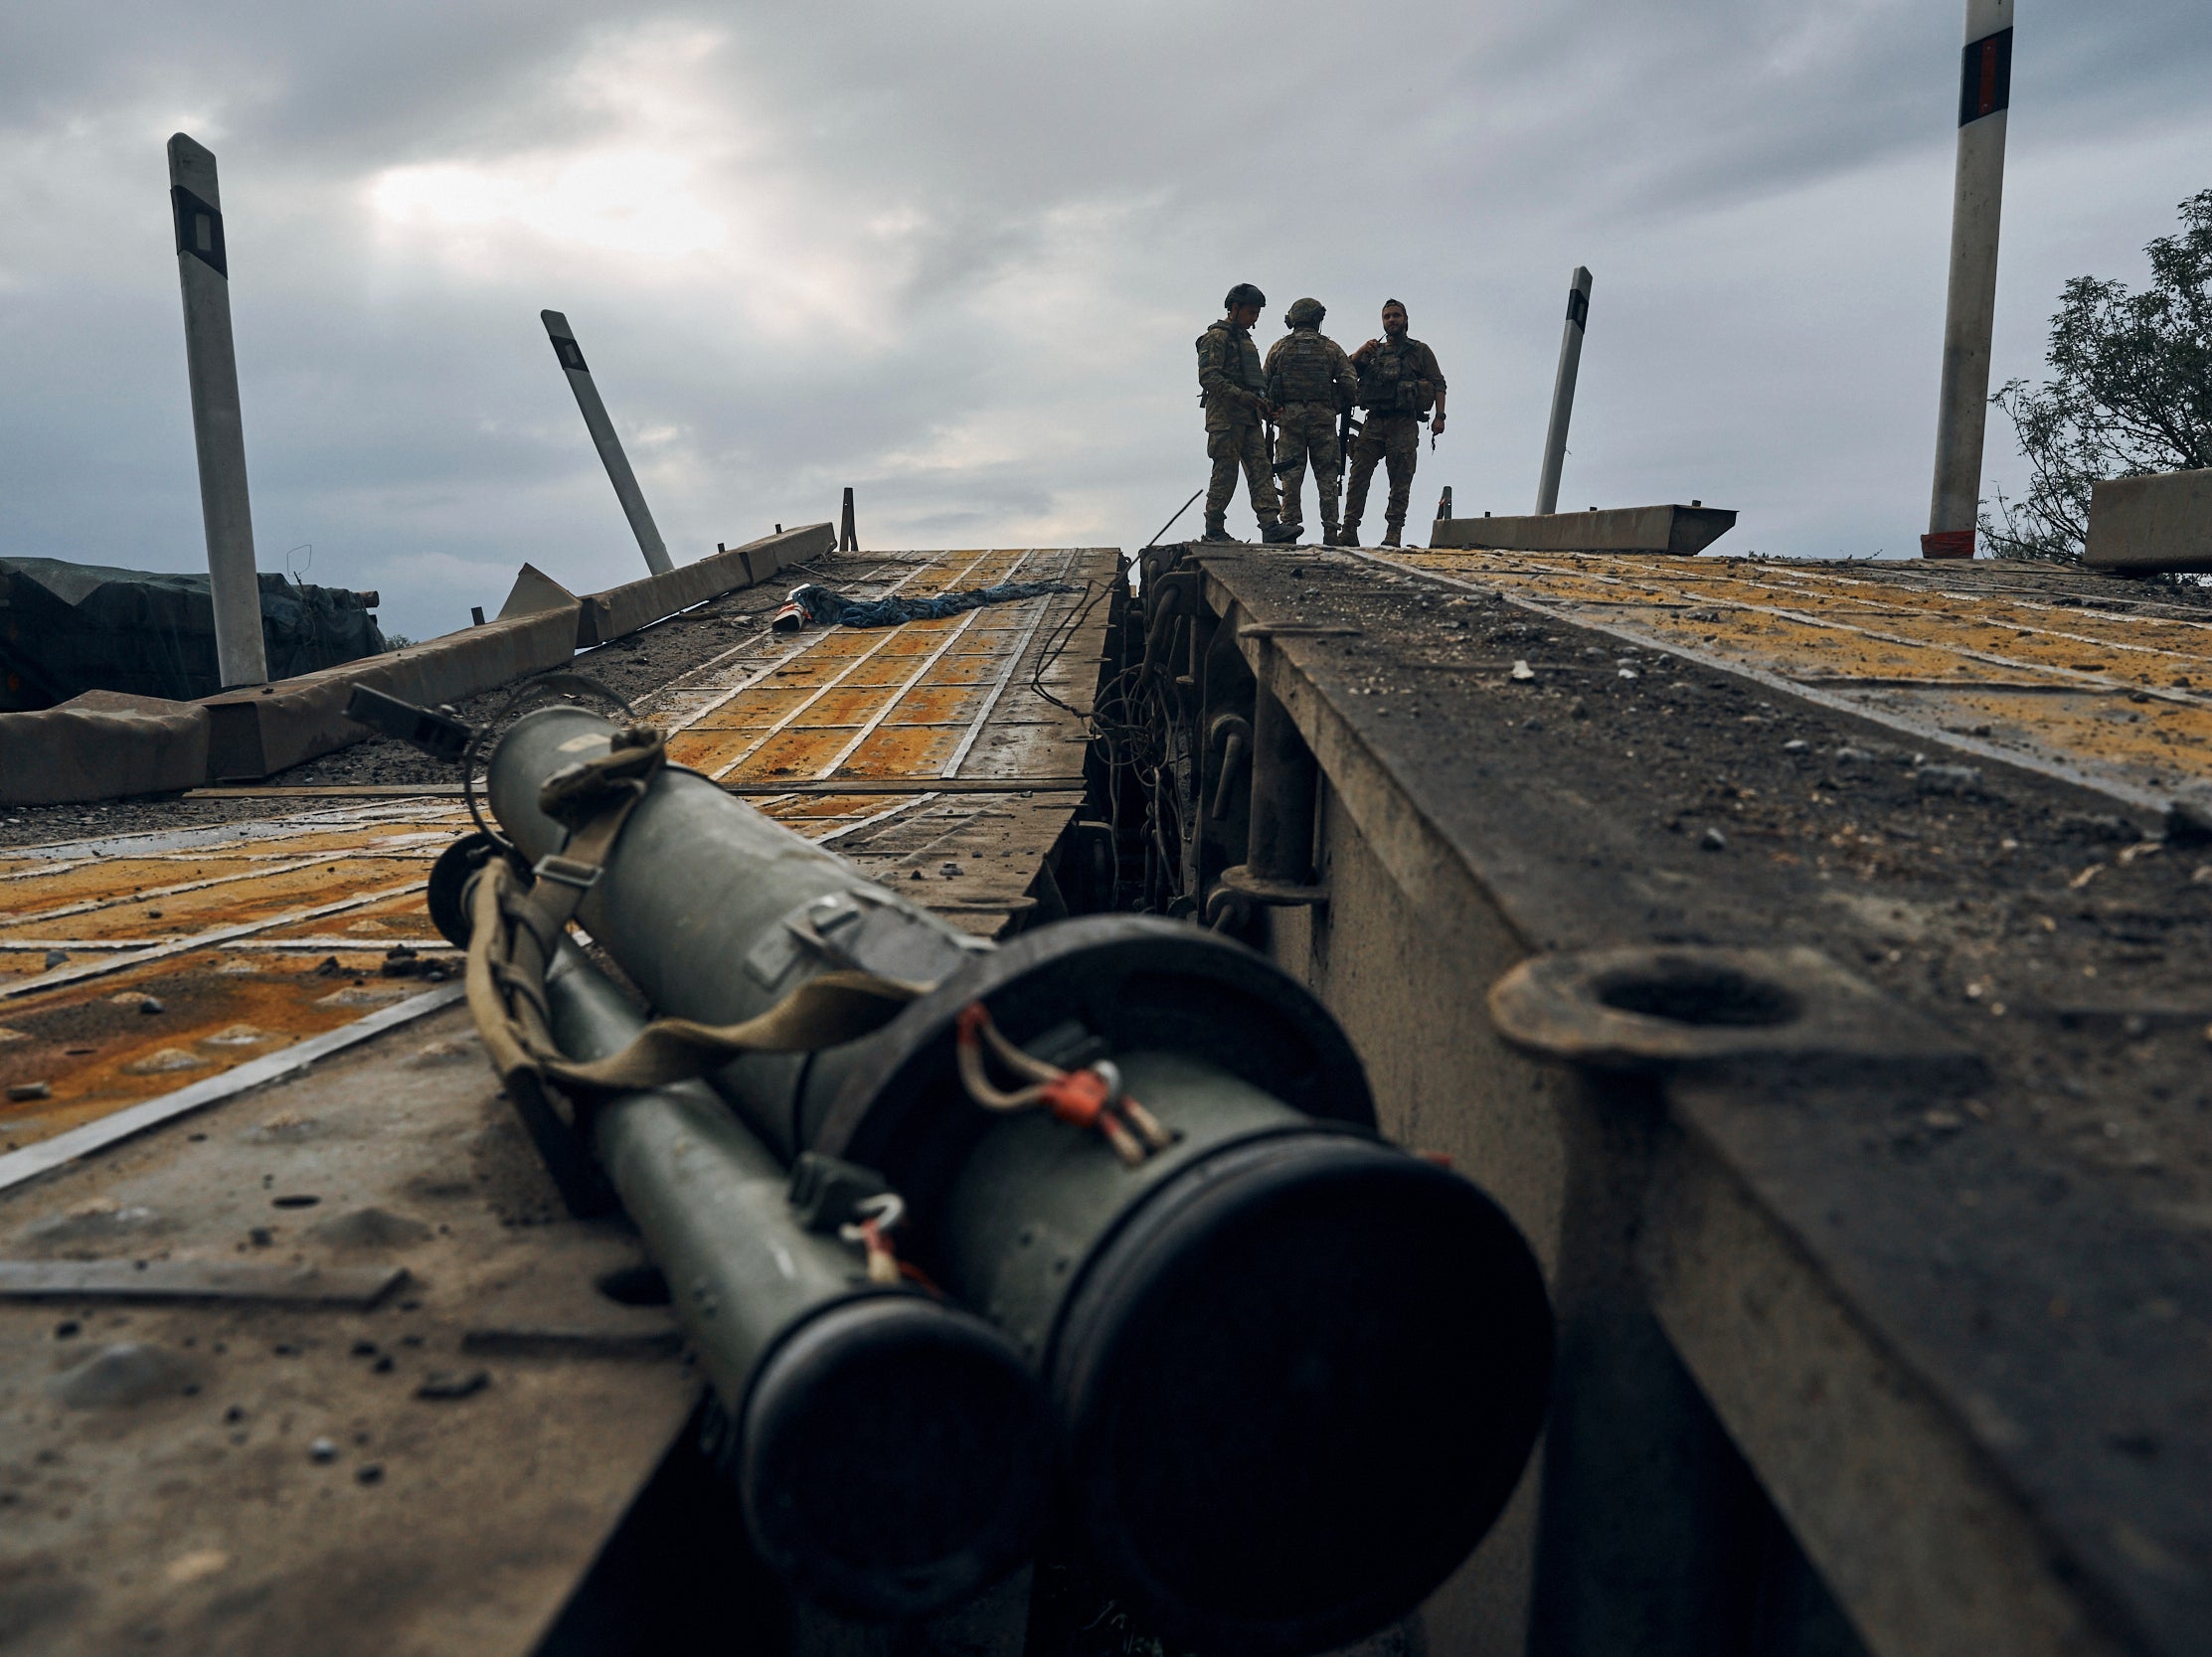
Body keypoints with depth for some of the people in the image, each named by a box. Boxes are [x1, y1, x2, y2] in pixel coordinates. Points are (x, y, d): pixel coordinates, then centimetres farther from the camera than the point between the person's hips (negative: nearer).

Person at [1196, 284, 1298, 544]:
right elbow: (1208, 377, -16)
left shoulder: (1245, 339, 23)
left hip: (1249, 417, 8)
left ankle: (1271, 525, -12)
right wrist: (1243, 396, -22)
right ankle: (1214, 529, 4)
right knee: (1226, 472, -6)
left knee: (1261, 469, -4)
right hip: (1225, 415, -8)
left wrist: (1263, 404, 14)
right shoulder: (1216, 337, -5)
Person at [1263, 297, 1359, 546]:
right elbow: (1350, 384, 1)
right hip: (1323, 417, 0)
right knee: (1327, 477, 3)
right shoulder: (1331, 348, 6)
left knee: (1291, 475, 2)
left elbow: (1264, 384, 8)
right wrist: (1339, 408, 16)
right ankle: (1330, 532, 1)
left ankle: (1291, 523, -9)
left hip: (1289, 416, 0)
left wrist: (1271, 412, 20)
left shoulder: (1279, 347, 8)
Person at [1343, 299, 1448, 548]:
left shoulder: (1420, 351, 12)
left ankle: (1393, 534, -6)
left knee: (1400, 482, -4)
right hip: (1373, 423, 3)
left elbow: (1438, 384, 6)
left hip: (1403, 425, -3)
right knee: (1358, 476, -8)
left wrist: (1439, 416, -7)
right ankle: (1349, 532, -11)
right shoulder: (1373, 352, 22)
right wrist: (1360, 353, -3)